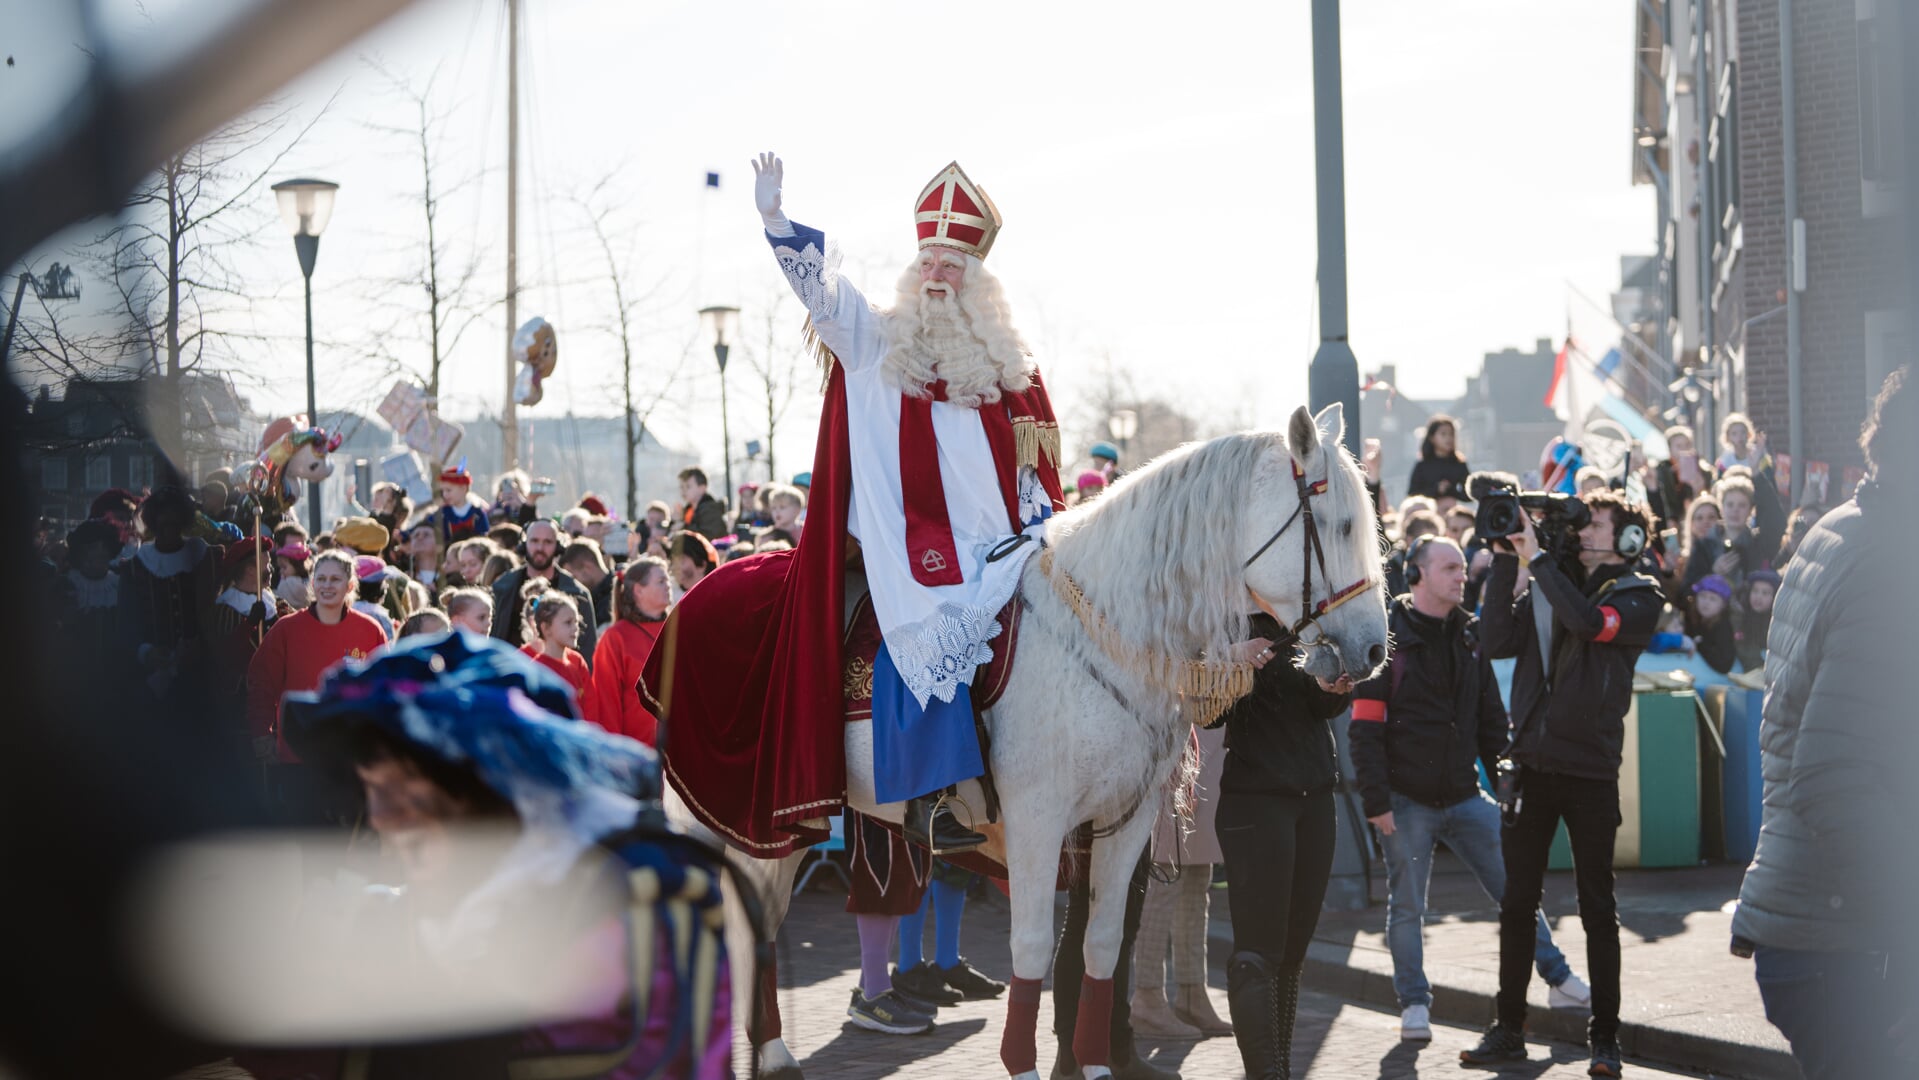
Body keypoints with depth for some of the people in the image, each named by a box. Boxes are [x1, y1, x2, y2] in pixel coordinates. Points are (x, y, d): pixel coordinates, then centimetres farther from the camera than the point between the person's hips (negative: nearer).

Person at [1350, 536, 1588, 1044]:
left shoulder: (1470, 636, 10)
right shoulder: (1387, 637, -8)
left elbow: (1491, 718, 16)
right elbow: (1366, 727, -11)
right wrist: (1376, 801, -15)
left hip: (1466, 796, 5)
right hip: (1407, 801, -5)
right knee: (1407, 905, 1)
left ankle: (1559, 980, 19)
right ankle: (1414, 1004, 14)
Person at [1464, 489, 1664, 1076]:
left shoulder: (1638, 598, -1)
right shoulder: (1549, 587, 12)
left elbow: (1587, 622, -22)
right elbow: (1498, 641, -2)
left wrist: (1537, 555, -16)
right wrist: (1506, 561, -4)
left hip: (1590, 769, -4)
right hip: (1531, 764, 4)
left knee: (1597, 908, 3)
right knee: (1516, 903, 8)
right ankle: (1508, 1029, 16)